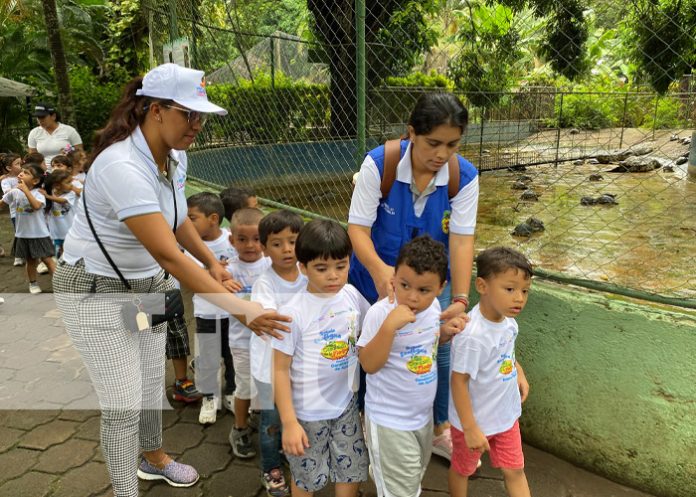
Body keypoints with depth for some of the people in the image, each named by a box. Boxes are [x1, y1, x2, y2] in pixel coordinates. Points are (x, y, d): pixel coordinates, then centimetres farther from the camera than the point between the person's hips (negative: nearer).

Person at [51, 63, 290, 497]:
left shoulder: (175, 155, -6)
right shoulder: (122, 166, -33)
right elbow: (168, 254, -38)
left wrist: (212, 262, -3)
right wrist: (240, 309, -40)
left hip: (149, 282, 7)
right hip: (98, 291, -7)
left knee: (152, 383, 20)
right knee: (124, 405, -1)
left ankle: (154, 458, 45)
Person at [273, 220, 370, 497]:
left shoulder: (352, 295, -7)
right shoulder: (293, 313, -21)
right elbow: (280, 370, -15)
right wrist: (289, 422, -15)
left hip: (346, 404, 4)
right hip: (308, 412, -4)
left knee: (352, 472, 20)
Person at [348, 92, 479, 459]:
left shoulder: (464, 177, -17)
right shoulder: (379, 164, -24)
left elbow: (461, 239, -19)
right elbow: (358, 227, -25)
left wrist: (460, 299, -30)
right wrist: (379, 270, -44)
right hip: (378, 280, -2)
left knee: (440, 353, 12)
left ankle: (440, 431, 39)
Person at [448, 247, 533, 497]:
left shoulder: (508, 320, -11)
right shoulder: (472, 335, -36)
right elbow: (459, 382, -27)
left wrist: (518, 372, 1)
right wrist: (470, 428, -22)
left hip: (506, 415, 7)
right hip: (474, 419, -7)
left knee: (514, 470, 21)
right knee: (462, 469, 20)